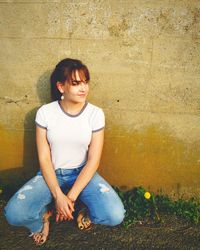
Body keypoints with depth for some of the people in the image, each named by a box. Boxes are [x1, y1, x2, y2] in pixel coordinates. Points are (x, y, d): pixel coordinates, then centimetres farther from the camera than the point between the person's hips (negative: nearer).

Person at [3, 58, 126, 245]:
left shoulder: (96, 113, -11)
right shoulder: (45, 112, -10)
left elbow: (93, 160, -10)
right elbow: (44, 158, -9)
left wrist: (71, 197, -18)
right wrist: (58, 196, -20)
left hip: (83, 173, 0)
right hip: (51, 174, 0)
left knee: (115, 216, -24)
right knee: (14, 214, -25)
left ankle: (86, 212, 11)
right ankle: (43, 217, 10)